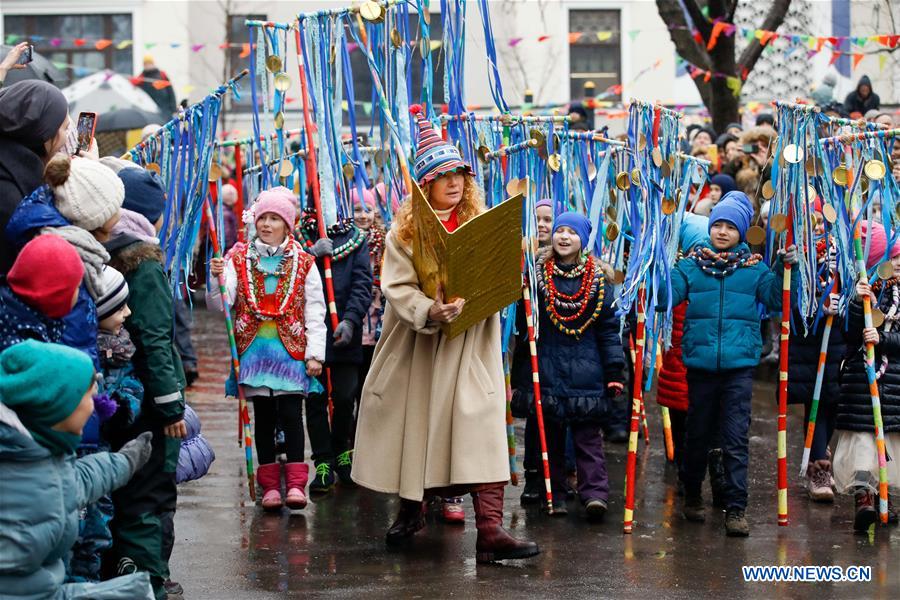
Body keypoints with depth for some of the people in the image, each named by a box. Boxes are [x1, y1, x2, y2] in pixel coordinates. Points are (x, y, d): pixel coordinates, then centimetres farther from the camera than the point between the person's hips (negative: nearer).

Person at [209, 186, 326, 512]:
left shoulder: (303, 262, 4)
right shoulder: (239, 258, 6)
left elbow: (315, 311, 3)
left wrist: (315, 353, -3)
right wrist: (217, 280, -22)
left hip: (291, 348, -1)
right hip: (254, 347, 1)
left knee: (291, 412, -8)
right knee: (263, 414, 4)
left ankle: (295, 483, -4)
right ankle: (270, 485, 9)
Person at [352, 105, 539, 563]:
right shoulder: (405, 231, 0)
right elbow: (397, 287, -11)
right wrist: (429, 312, -28)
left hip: (470, 346, 0)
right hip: (416, 346, 0)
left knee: (482, 427, -12)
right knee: (413, 423, 11)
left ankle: (490, 530, -18)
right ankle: (411, 510, 35)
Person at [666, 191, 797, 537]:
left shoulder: (754, 268, 5)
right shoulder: (691, 266, 5)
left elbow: (778, 300, 1)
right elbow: (664, 298, -3)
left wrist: (786, 270, -10)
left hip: (739, 365, -1)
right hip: (700, 362, 1)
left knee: (736, 438, -5)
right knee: (697, 434, 14)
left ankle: (735, 509, -3)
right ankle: (691, 495, 33)